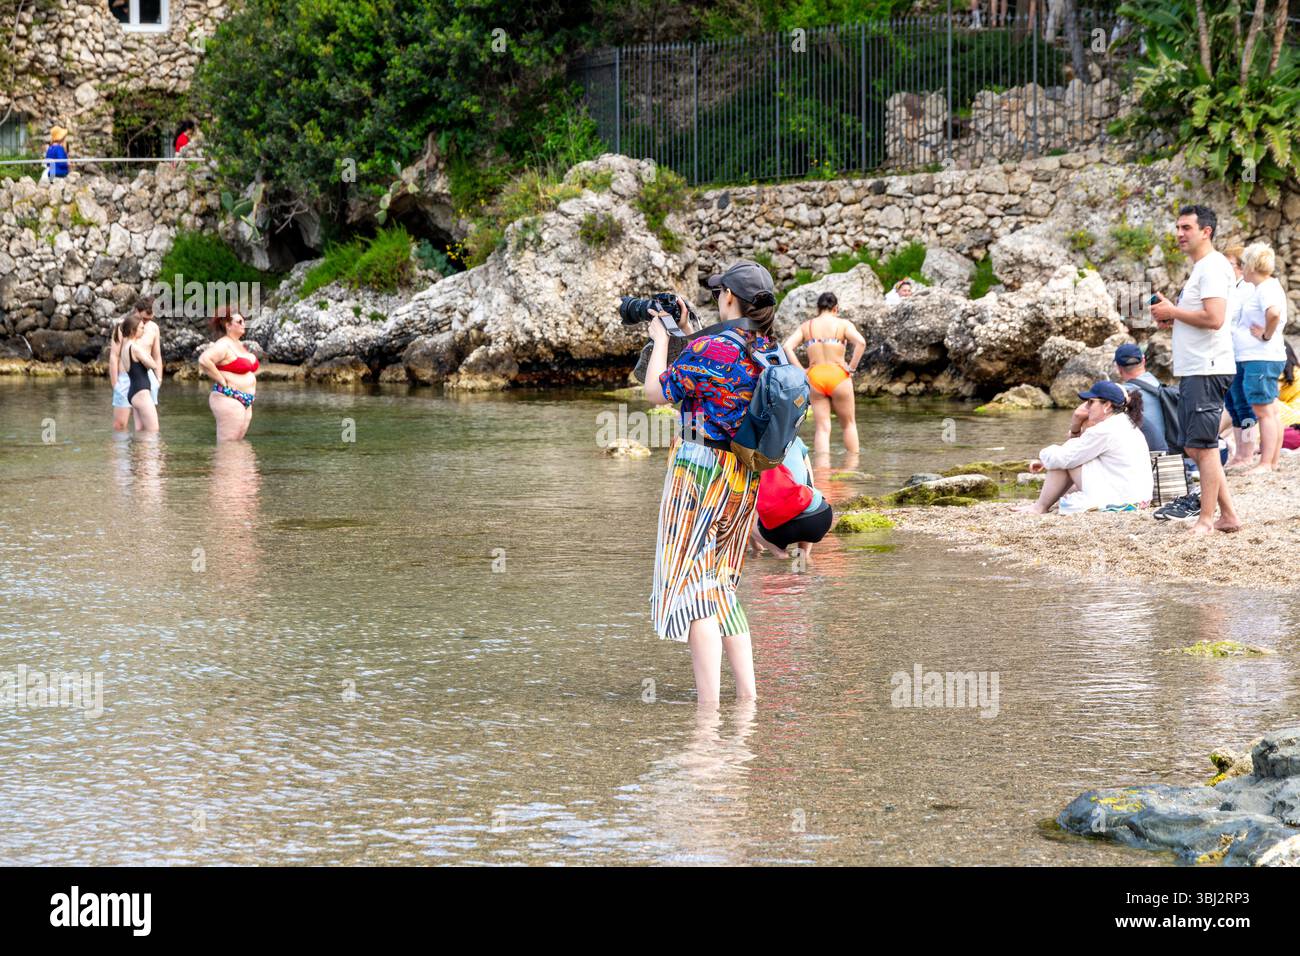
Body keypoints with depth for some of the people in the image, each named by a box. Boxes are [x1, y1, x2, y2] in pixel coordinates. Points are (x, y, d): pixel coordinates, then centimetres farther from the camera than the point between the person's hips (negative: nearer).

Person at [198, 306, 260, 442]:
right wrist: (222, 381, -20)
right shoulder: (223, 345, -12)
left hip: (245, 403, 9)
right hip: (229, 400, -9)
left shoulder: (240, 345, 17)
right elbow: (204, 360, -28)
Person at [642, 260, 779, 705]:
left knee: (689, 584, -4)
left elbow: (657, 392, -6)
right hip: (745, 478, 8)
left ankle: (709, 705, -10)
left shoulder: (710, 349, -18)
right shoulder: (769, 352, 6)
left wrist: (661, 339, 7)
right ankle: (747, 696, 15)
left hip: (701, 467, -8)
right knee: (720, 585, 18)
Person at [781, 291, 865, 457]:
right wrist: (852, 367, -7)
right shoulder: (843, 324, 2)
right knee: (849, 424, 13)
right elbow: (861, 342, -15)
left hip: (814, 376, 2)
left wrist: (801, 370, -1)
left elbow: (787, 347, -3)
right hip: (838, 375, -2)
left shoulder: (806, 326, 10)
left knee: (822, 428, 3)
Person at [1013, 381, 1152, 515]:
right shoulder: (1127, 424, 14)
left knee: (1062, 460, -2)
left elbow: (1063, 458, -10)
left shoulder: (1104, 431, -17)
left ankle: (1040, 507, 9)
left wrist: (1044, 455, 8)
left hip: (1119, 503, -10)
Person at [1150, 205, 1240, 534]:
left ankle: (1206, 519, -3)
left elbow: (1214, 318, -24)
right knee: (1195, 447, 12)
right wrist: (1172, 317, 10)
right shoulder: (1201, 268, 20)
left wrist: (1172, 312, -12)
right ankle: (1228, 515, 16)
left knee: (1203, 445, -8)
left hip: (1207, 369, -11)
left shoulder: (1212, 267, -13)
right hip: (1193, 370, 11)